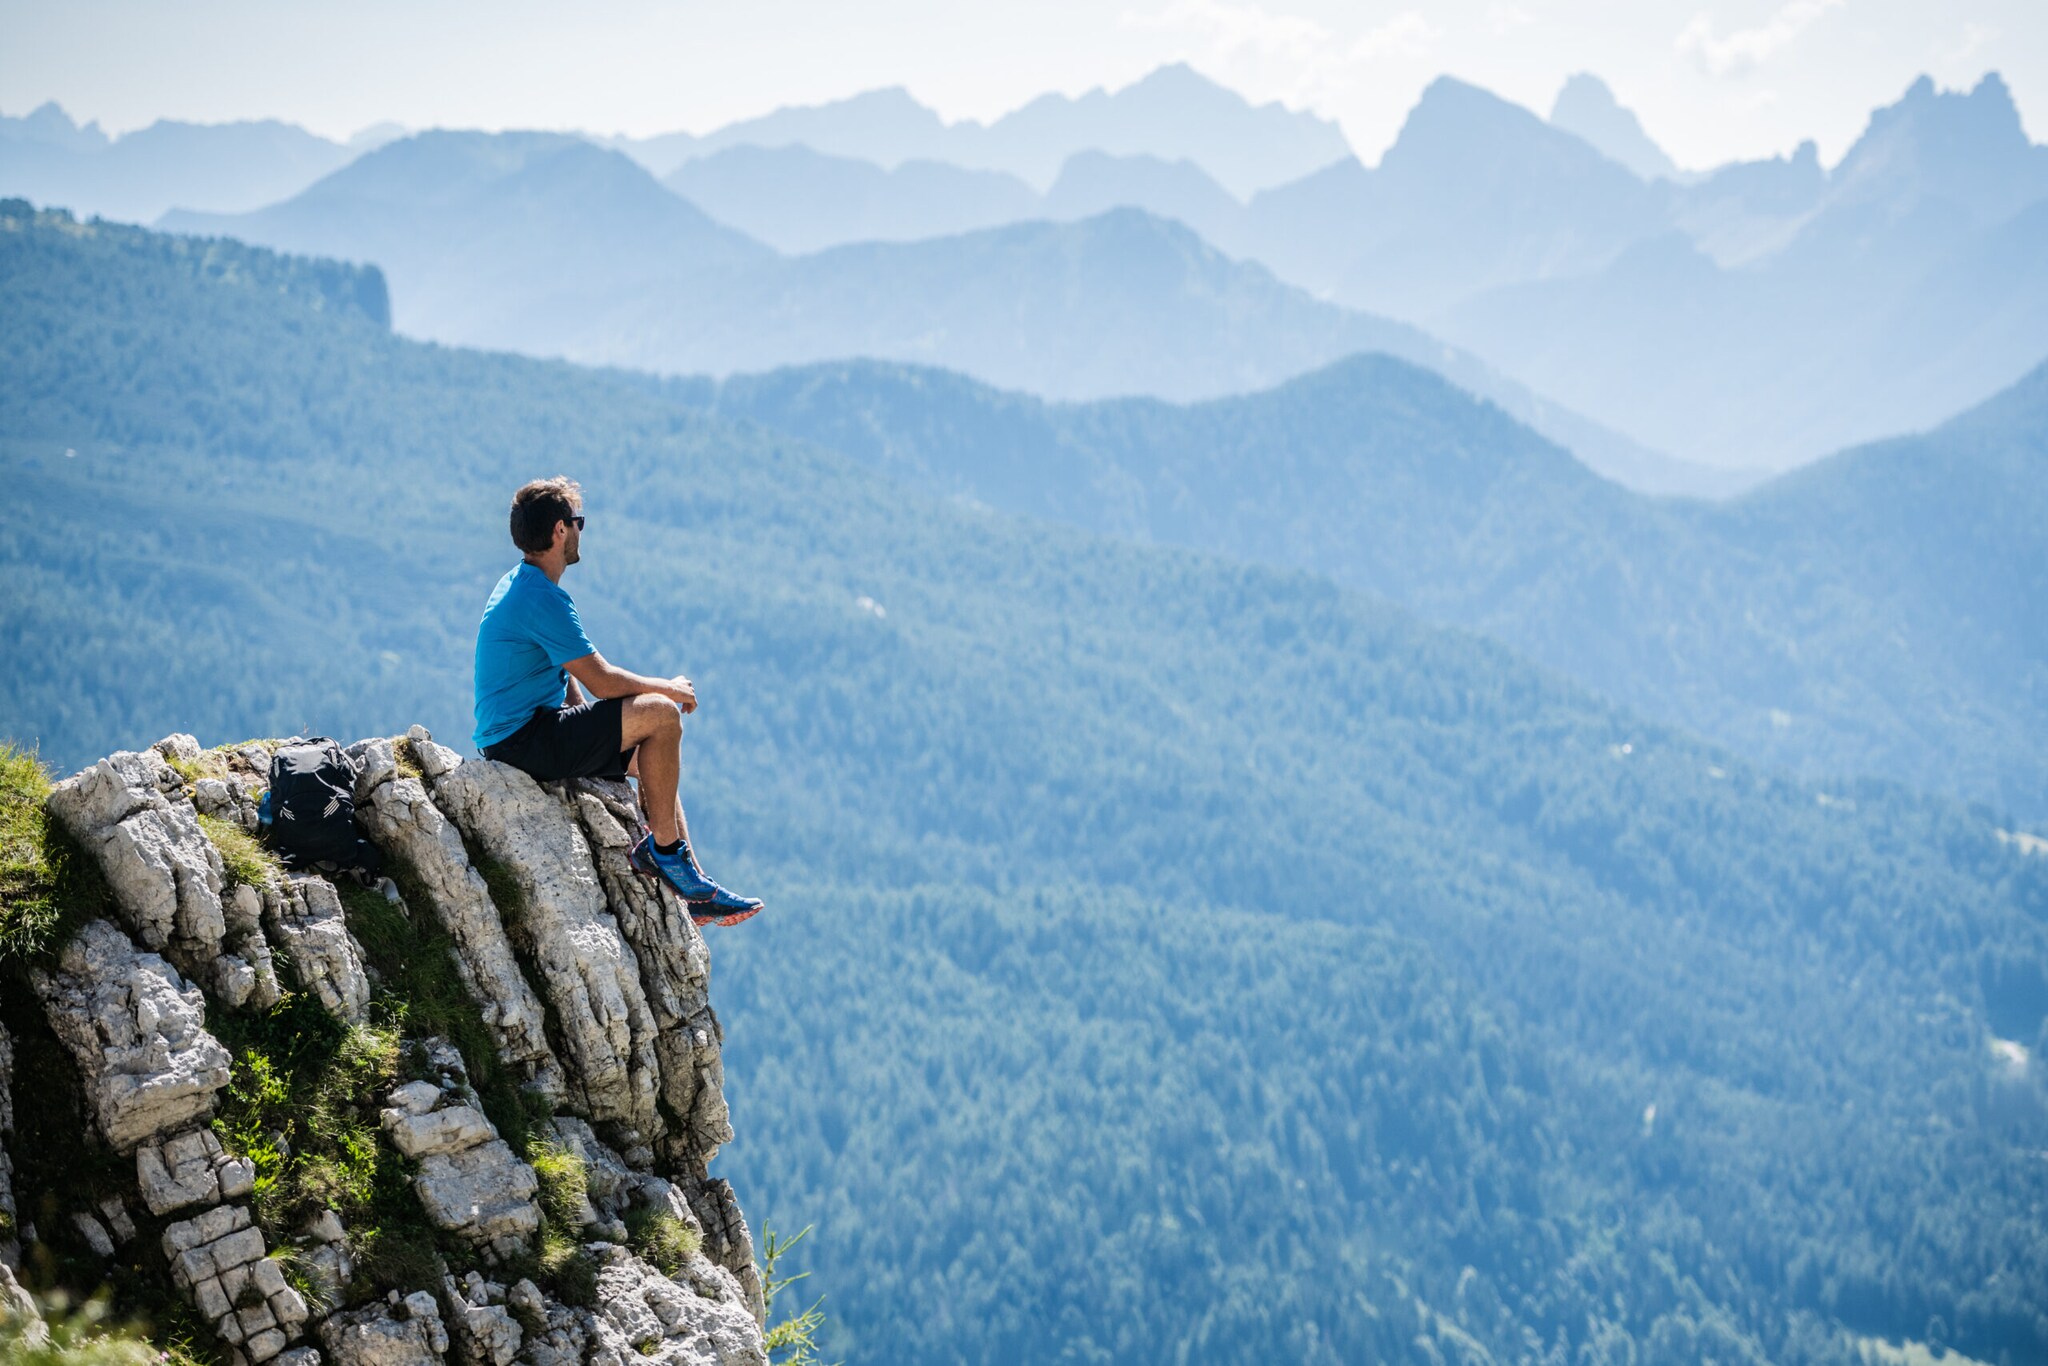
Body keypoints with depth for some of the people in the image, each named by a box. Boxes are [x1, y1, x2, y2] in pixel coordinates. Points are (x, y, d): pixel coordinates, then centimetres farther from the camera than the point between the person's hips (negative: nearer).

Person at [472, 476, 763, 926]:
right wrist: (669, 688, -3)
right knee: (661, 715, -15)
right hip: (524, 742, -11)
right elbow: (602, 681, -19)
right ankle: (662, 849, -3)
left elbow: (571, 685, 20)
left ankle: (692, 887, 13)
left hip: (511, 735, 11)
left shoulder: (516, 585, 15)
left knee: (651, 758, 18)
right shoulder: (543, 597, -19)